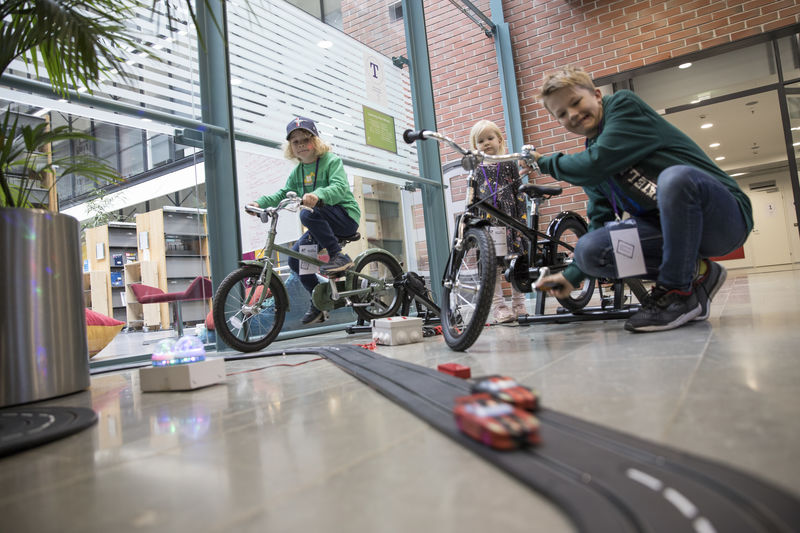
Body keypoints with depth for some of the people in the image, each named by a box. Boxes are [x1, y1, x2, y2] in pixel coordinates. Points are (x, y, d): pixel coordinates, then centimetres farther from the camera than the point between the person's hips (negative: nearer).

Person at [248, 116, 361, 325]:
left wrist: (318, 195, -46)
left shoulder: (332, 160, -9)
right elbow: (283, 194, 11)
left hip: (346, 216, -7)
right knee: (295, 258, -3)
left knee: (308, 214, -35)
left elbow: (340, 187, -26)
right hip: (324, 223, 8)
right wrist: (260, 203, -6)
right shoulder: (297, 171, 13)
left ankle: (339, 257, -24)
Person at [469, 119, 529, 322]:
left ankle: (519, 305, 13)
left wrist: (522, 220, -4)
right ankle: (498, 307, 4)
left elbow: (519, 193, 5)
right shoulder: (476, 171, 11)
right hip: (488, 223, 1)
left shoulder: (509, 165, 8)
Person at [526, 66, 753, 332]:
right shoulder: (590, 161, 12)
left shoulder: (625, 105, -6)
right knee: (588, 248, -16)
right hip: (666, 227, 6)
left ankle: (679, 291, -19)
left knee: (675, 176, -39)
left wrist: (543, 161, -3)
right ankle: (695, 272, -1)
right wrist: (572, 275, 6)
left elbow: (597, 164, -20)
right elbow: (600, 223, 13)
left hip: (724, 217, -6)